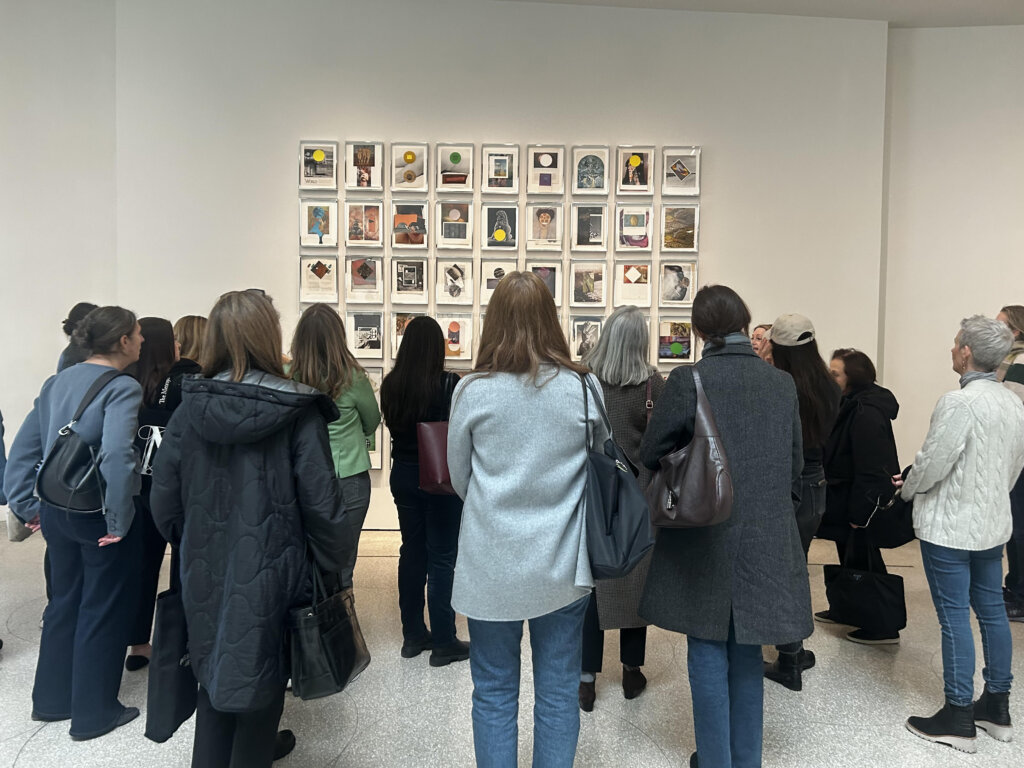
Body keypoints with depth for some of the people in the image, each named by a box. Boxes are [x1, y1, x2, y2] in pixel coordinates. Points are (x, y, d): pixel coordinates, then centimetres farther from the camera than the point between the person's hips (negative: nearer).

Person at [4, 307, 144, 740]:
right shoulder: (122, 388, -18)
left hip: (56, 509, 7)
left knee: (66, 601, 23)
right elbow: (116, 454, -31)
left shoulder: (57, 382, 6)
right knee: (103, 609, 9)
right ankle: (93, 713, 23)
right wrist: (120, 518, -21)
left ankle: (51, 699, 38)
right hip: (96, 514, -7)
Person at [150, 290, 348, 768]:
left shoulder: (190, 407, -5)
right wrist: (333, 566, -3)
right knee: (261, 690, 15)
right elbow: (320, 501, -16)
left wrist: (188, 546, 16)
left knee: (214, 682, 23)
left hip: (205, 575, 4)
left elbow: (164, 497, 0)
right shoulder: (298, 412, -16)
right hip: (269, 576, -3)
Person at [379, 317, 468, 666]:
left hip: (403, 475, 5)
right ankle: (443, 643, 13)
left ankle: (413, 636, 26)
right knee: (441, 558, 4)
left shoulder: (390, 384, -3)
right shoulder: (449, 384, -18)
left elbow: (392, 426, 9)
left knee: (411, 552, 15)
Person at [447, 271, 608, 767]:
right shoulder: (584, 387, -8)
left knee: (493, 693, 16)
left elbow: (459, 479, 2)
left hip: (491, 568, -1)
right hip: (563, 567, 1)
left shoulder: (472, 391, -10)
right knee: (558, 693, 16)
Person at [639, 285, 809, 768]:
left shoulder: (687, 381, -14)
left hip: (705, 542, -4)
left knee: (709, 656, 11)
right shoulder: (783, 383, -1)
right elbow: (795, 465, 8)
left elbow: (650, 455, -6)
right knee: (747, 656, 19)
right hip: (767, 542, 4)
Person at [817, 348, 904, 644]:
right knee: (850, 556, 21)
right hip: (848, 498, 10)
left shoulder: (866, 412, -24)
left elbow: (870, 469, -26)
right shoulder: (852, 406, 9)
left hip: (862, 501, -10)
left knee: (863, 560, 0)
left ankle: (883, 627, 12)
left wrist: (859, 511, -24)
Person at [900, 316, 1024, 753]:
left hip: (949, 527, -8)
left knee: (955, 617, 1)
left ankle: (958, 718, 12)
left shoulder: (959, 402, -22)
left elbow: (932, 462, -20)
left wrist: (908, 488, -1)